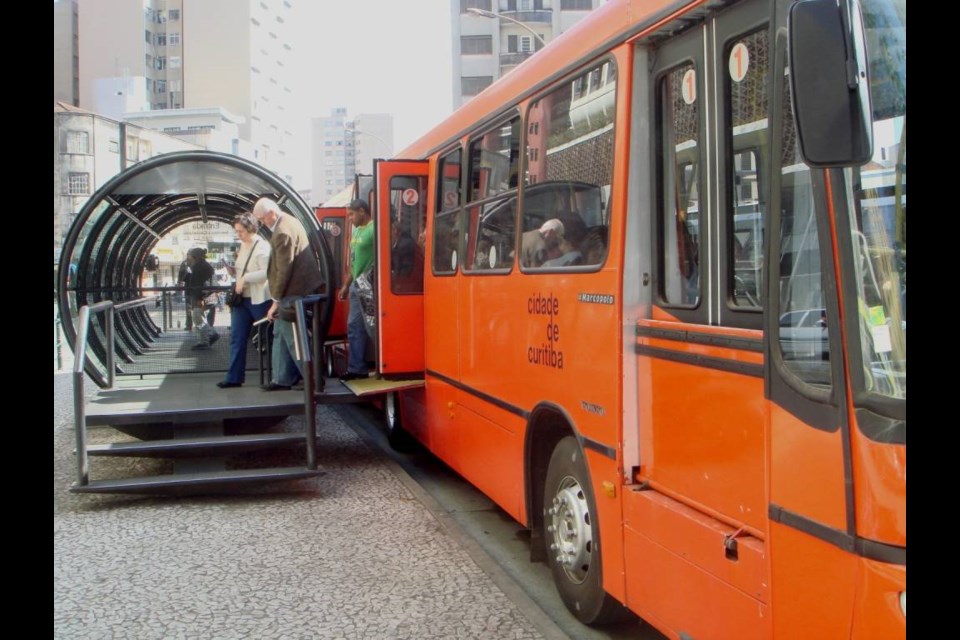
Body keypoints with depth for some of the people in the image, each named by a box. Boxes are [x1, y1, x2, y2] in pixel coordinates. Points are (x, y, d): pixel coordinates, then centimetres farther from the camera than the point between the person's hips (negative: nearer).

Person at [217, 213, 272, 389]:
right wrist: (233, 270, 4)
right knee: (237, 338, 6)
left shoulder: (262, 247, -13)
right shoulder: (243, 246, 13)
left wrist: (244, 278, -23)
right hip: (241, 298, 8)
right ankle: (234, 377, 10)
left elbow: (266, 273, -22)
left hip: (259, 299, -8)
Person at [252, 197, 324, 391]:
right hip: (296, 288, 11)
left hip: (293, 293, -11)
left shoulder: (282, 232, -22)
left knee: (293, 338, -3)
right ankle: (282, 378, 22)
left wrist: (276, 301, -16)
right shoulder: (290, 221, 11)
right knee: (280, 334, 15)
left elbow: (284, 270, -22)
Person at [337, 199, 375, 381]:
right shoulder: (357, 230, 16)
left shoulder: (374, 229, -13)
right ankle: (356, 368, 19)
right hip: (356, 286, 10)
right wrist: (346, 285, 22)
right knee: (354, 327, 12)